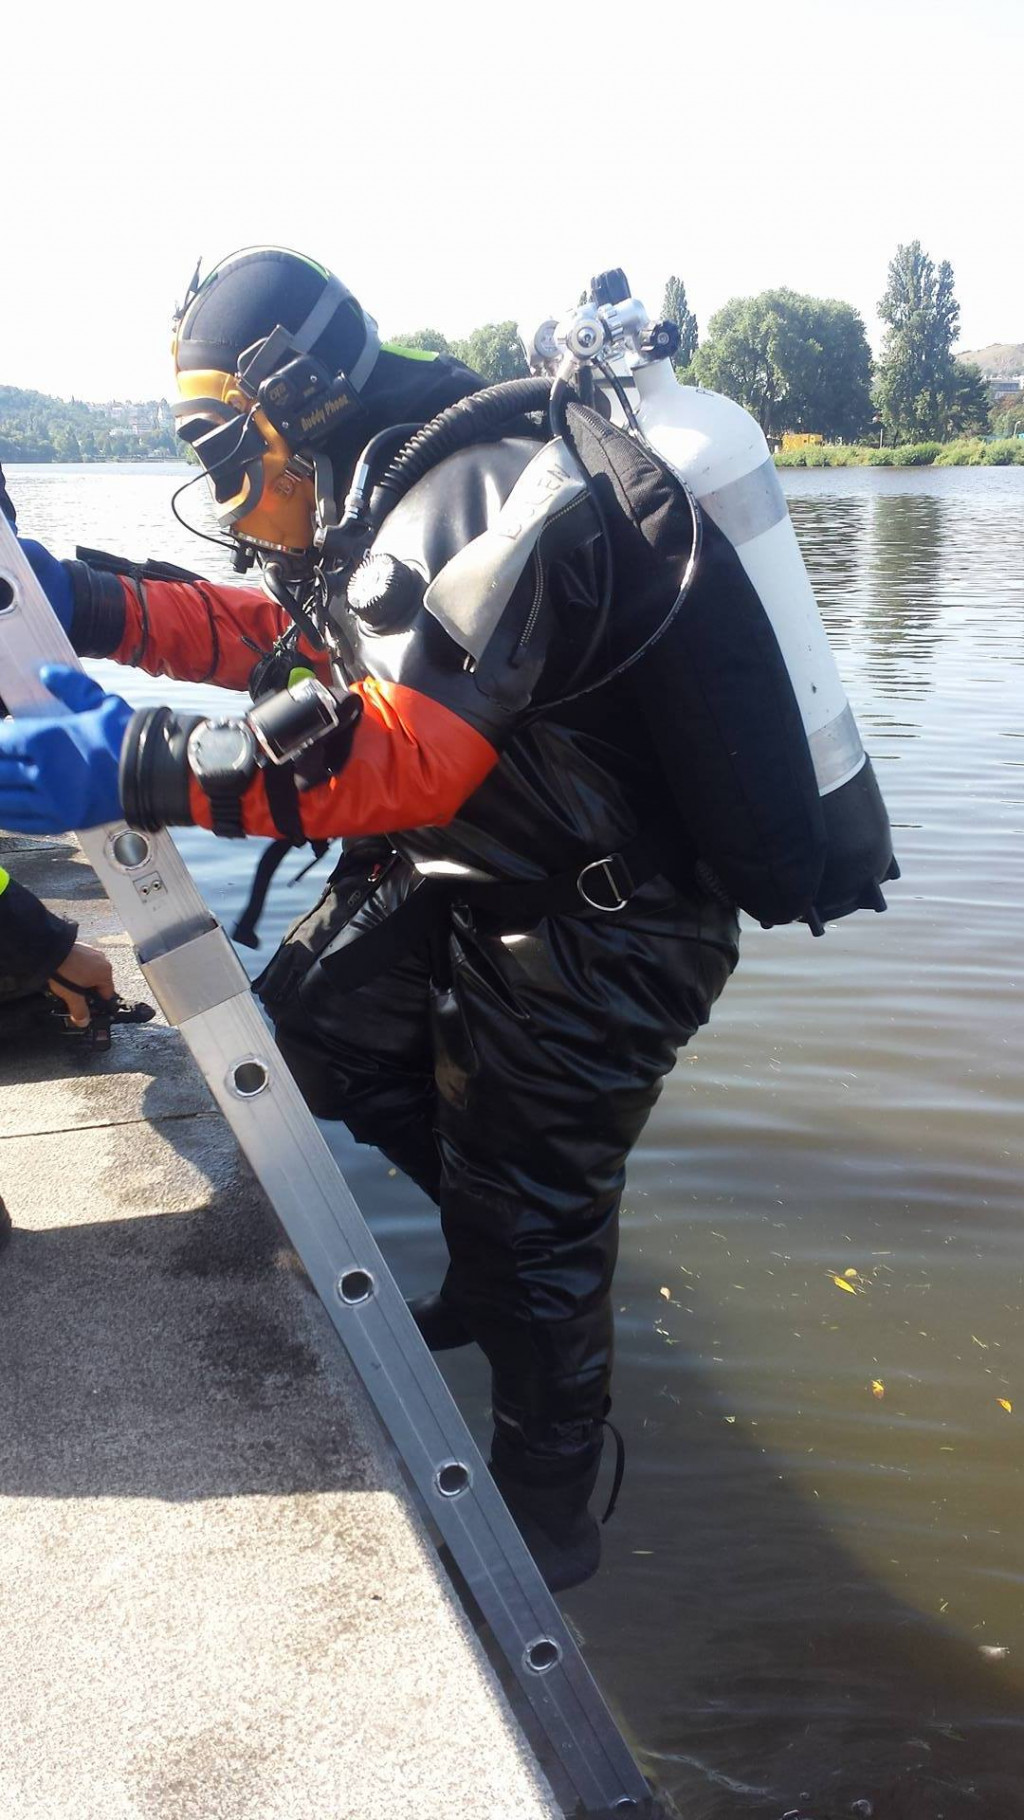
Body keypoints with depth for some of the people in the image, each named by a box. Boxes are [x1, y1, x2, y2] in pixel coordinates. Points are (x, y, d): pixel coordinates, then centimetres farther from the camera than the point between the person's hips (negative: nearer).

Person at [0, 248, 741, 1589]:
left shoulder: (468, 499, -26)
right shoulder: (395, 492, 6)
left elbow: (395, 753, -38)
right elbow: (281, 635, 14)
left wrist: (128, 765, -39)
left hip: (598, 928, -9)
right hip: (489, 879, 10)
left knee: (530, 1228, 4)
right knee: (315, 1011, 14)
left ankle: (546, 1526, 28)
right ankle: (502, 1239, 29)